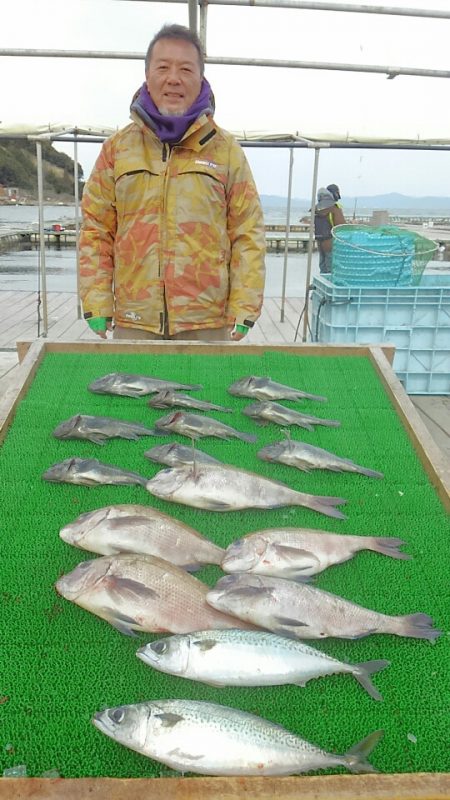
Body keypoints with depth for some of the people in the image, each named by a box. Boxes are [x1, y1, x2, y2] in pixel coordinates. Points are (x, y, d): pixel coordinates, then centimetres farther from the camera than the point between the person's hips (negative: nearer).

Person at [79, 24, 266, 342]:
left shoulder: (227, 149, 5)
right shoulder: (118, 147, 8)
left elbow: (248, 235, 2)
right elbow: (96, 232, 7)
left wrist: (244, 310, -5)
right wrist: (97, 305, -1)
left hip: (207, 324, -1)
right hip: (133, 322, 1)